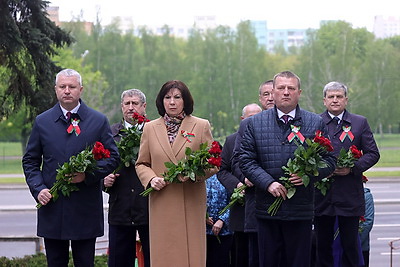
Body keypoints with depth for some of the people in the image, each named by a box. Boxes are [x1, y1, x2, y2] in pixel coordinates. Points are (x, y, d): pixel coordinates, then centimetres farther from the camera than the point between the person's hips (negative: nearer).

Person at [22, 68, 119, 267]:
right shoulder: (42, 122, 7)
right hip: (52, 208, 1)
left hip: (86, 211, -1)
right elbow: (30, 161, 10)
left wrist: (88, 174, -13)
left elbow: (113, 158, 3)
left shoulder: (99, 121, 3)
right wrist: (38, 189, -7)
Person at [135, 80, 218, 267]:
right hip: (162, 205, 1)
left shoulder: (201, 126, 7)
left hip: (191, 205, -1)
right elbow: (141, 164, 15)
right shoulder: (150, 128, 12)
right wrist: (151, 179, -6)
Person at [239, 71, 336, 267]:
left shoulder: (315, 123, 5)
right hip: (267, 206, 1)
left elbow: (329, 160, 5)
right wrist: (268, 183, -13)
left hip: (301, 210, 0)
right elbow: (246, 160, 1)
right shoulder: (255, 123, 5)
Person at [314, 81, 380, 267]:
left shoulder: (360, 123, 8)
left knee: (350, 244, 3)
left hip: (350, 196, 0)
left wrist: (352, 168, -11)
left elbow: (372, 153, 4)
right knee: (322, 245, 5)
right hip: (322, 195, 0)